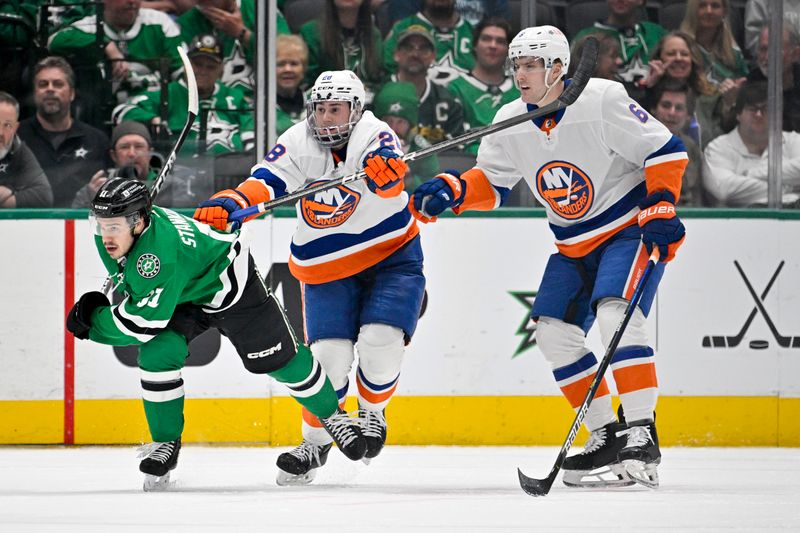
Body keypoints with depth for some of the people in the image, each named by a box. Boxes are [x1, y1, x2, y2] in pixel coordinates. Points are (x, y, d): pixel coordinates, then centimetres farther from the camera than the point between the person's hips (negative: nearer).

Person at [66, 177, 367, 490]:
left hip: (229, 284, -6)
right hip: (182, 293, 7)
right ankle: (165, 444, -2)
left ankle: (331, 414, 29)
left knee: (279, 359, 3)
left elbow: (143, 323, -40)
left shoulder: (159, 252, -44)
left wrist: (91, 320, -30)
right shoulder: (111, 229, -19)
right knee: (156, 355, -17)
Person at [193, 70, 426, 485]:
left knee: (381, 342, -17)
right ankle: (316, 441, 12)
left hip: (392, 256, -2)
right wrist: (228, 204, -38)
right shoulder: (298, 144, -8)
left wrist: (386, 171, -62)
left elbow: (389, 184, -37)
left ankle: (371, 413, 14)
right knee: (329, 353, -9)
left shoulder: (374, 135, -18)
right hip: (328, 269, 2)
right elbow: (266, 182, -19)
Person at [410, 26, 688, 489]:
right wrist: (451, 191, -12)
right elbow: (491, 183, 7)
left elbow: (665, 150, -17)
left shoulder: (602, 100, -21)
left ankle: (641, 436, -26)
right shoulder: (512, 121, -2)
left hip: (632, 227, -8)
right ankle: (607, 437, 10)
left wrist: (660, 208, -25)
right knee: (555, 331, 0)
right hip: (575, 244, 8)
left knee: (615, 315, -27)